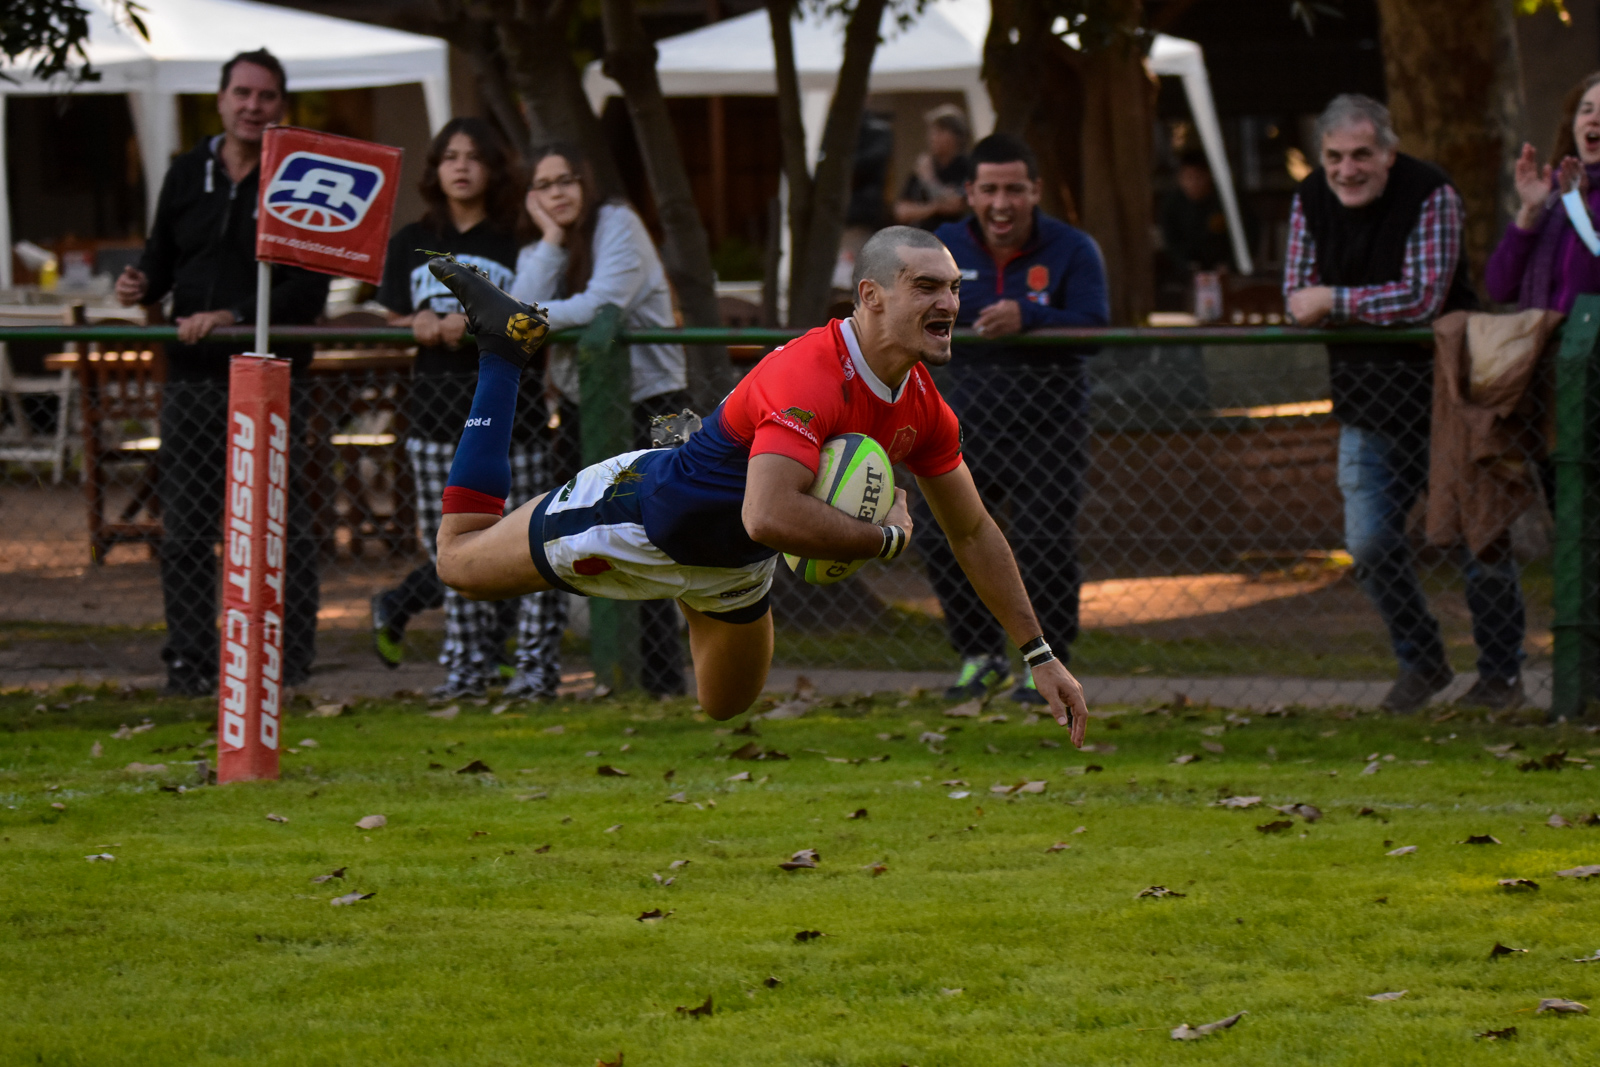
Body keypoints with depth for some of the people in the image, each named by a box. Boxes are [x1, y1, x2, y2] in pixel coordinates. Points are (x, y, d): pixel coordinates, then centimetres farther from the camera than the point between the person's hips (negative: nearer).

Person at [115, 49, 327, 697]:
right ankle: (188, 662, 8)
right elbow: (163, 256, 21)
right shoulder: (187, 175, 12)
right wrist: (143, 285, -2)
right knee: (185, 527, 2)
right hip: (193, 376, 4)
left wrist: (235, 318, -19)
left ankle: (291, 662, 5)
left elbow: (309, 290, -8)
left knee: (284, 527, -1)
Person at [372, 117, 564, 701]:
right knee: (450, 541, 4)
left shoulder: (518, 239, 1)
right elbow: (393, 320, 15)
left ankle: (537, 659, -2)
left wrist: (476, 326, -16)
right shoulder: (411, 243, 12)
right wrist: (421, 326, -7)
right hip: (436, 406, 4)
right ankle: (469, 660, 11)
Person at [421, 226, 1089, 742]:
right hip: (646, 515, -8)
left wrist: (1039, 656, 2)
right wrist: (886, 536, -37)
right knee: (458, 562, 11)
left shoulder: (922, 408, -12)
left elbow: (972, 532, 2)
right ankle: (506, 346, 21)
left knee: (726, 707, 27)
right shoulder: (812, 376, -38)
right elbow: (769, 516, -50)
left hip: (733, 560, 8)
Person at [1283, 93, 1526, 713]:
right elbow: (1298, 299, -1)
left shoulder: (1430, 195, -16)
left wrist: (1335, 302, -20)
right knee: (1370, 542, 2)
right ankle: (1420, 661, 21)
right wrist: (1377, 308, -17)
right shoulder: (1312, 201, -1)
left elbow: (1424, 297, -23)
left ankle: (1501, 673, 14)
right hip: (1366, 400, 4)